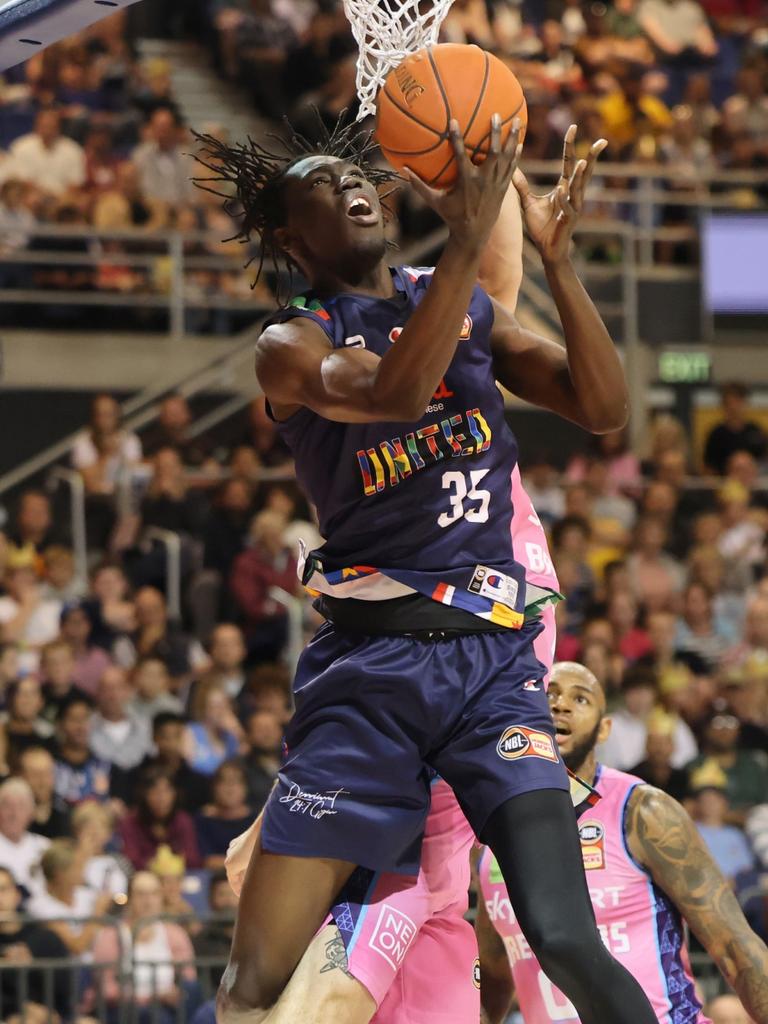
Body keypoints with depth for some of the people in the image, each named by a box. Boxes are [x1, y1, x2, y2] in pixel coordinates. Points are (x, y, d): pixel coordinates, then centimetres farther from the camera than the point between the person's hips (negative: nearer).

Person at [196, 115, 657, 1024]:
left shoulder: (468, 308, 14)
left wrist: (556, 259, -8)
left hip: (493, 652, 2)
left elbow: (605, 410, 3)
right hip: (372, 663, -2)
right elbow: (394, 393, -23)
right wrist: (467, 240, -29)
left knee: (567, 942, -16)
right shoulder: (293, 345, -1)